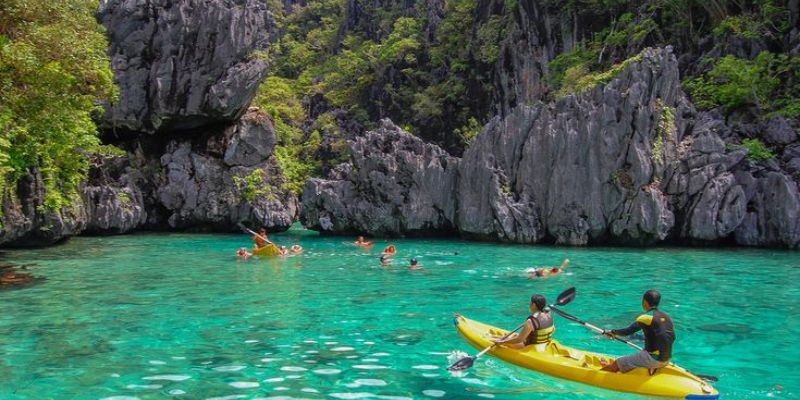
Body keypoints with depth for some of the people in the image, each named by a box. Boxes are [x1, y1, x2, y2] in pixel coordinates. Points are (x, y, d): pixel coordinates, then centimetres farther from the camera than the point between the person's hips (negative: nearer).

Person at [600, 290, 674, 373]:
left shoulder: (646, 318, -15)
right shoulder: (667, 317, 8)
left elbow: (628, 331, -11)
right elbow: (672, 338, 16)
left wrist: (613, 332, 6)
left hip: (653, 359, -9)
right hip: (666, 359, 9)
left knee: (616, 365, 4)